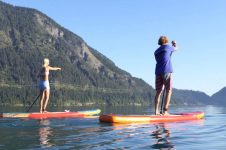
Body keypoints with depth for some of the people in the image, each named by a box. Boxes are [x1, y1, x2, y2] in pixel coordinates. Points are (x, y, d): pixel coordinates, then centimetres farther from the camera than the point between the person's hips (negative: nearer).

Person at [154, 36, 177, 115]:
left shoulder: (156, 51, 18)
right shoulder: (168, 47, 6)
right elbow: (175, 48, 26)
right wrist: (174, 44, 47)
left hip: (158, 72, 5)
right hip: (166, 71, -5)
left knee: (158, 92, 7)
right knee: (168, 91, -2)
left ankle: (156, 111, 1)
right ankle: (165, 111, -8)